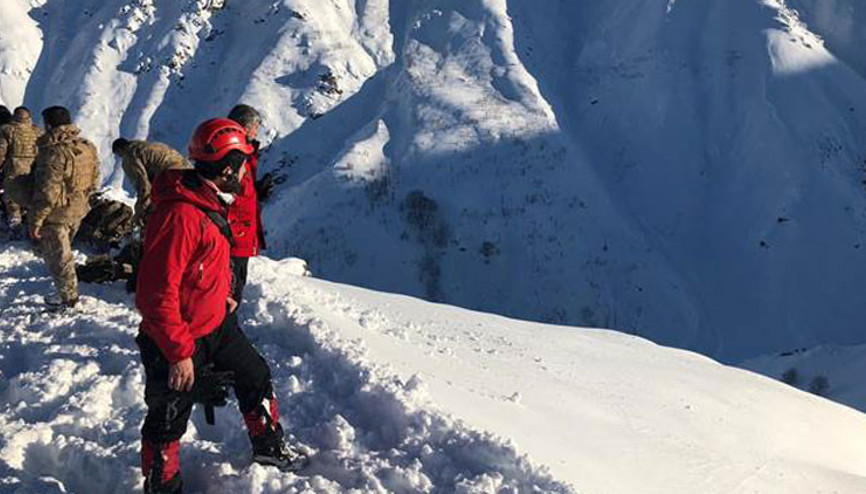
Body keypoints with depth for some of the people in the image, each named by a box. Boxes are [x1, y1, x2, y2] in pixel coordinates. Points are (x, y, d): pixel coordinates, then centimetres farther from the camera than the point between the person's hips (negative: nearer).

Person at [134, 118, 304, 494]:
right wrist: (179, 354, -26)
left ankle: (269, 447, 43)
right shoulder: (180, 216, -32)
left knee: (255, 377, 22)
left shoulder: (209, 202, 1)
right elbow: (156, 294, -31)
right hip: (179, 337, -10)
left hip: (216, 322, 10)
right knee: (168, 423, 8)